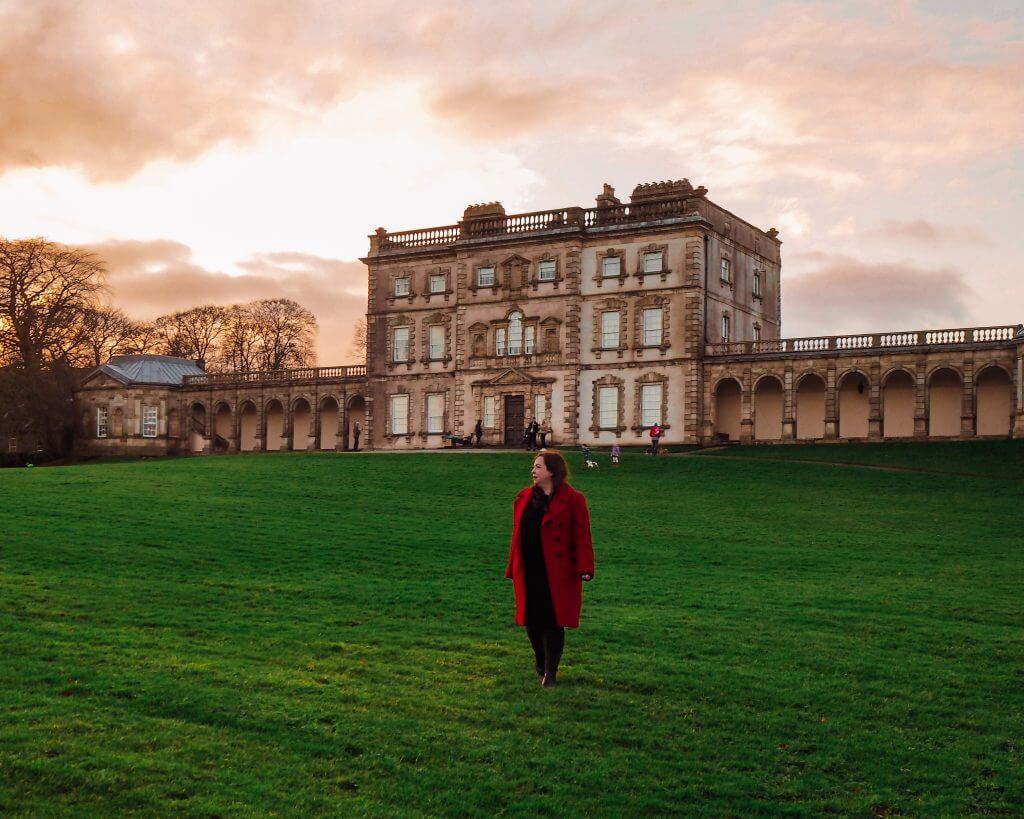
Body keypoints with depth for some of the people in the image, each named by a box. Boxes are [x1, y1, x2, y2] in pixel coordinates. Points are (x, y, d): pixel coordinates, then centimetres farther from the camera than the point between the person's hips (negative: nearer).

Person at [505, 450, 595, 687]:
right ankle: (541, 662, 36)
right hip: (528, 573, 5)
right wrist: (513, 568, 11)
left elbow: (582, 536, -9)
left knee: (553, 622, 1)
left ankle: (550, 673, 11)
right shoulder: (524, 498, 9)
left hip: (556, 574, -5)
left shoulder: (572, 499, -6)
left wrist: (584, 568, -17)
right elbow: (518, 536, 12)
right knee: (531, 620, 11)